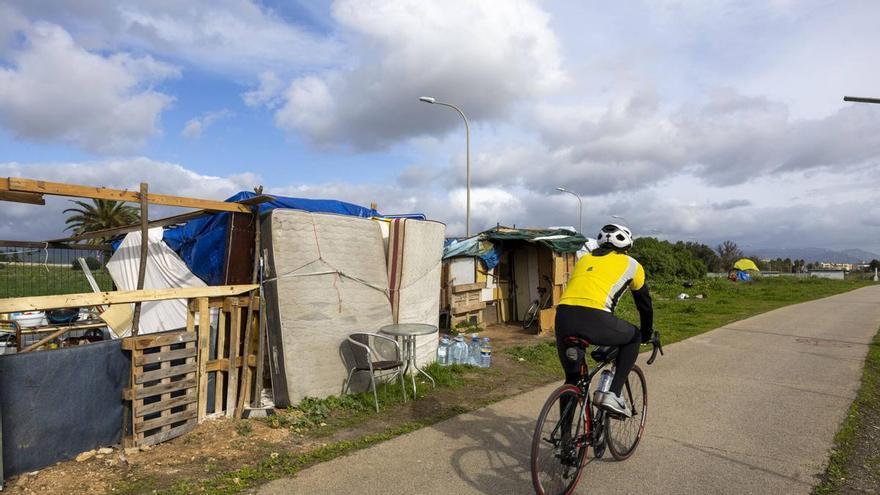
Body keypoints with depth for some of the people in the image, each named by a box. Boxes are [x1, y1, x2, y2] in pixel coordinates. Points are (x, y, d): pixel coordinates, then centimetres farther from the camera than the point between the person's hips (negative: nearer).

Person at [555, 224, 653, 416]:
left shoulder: (585, 259, 33)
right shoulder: (631, 264, 22)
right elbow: (644, 304, 32)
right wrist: (647, 335, 49)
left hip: (563, 317, 4)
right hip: (594, 319, -4)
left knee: (572, 378, 23)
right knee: (634, 337, 27)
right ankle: (612, 395, 17)